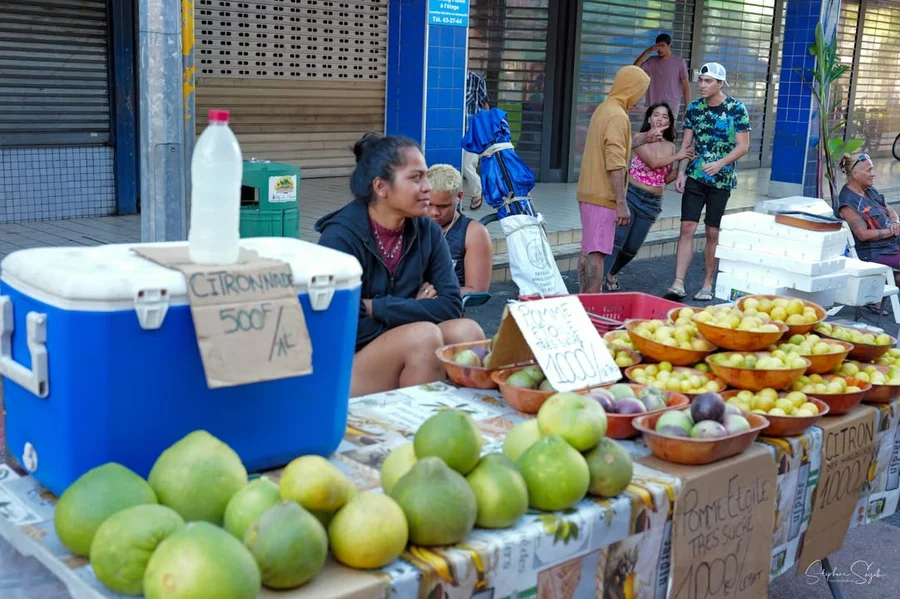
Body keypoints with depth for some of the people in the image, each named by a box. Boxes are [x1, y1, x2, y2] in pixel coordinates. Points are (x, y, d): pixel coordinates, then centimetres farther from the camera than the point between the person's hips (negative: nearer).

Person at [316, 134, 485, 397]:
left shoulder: (428, 233, 2)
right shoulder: (340, 238, -14)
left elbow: (451, 304, -8)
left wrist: (376, 307, -16)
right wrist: (411, 311, -8)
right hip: (349, 368, -4)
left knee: (466, 332, -21)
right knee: (424, 336, -28)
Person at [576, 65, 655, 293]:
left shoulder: (603, 109, 14)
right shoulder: (618, 116, -16)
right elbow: (615, 165, -22)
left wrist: (644, 138, 35)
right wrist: (622, 204, -21)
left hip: (588, 193, 10)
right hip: (603, 196, -10)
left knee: (588, 250, 14)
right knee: (597, 252, -9)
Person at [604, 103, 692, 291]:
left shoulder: (670, 147, 10)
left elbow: (667, 178, 14)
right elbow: (653, 162, -18)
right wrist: (677, 157, -9)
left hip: (653, 203, 5)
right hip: (631, 195, -5)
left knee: (632, 247, 8)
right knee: (616, 240, -16)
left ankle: (611, 274, 31)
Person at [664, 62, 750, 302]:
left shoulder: (736, 109, -6)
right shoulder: (695, 107, 4)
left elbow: (743, 146, -7)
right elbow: (686, 143, 7)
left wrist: (720, 164, -21)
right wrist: (681, 172, -3)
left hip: (721, 180, -2)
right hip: (695, 176, 3)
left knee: (713, 233, 4)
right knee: (687, 228, -5)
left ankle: (708, 284, 15)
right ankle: (678, 284, -6)